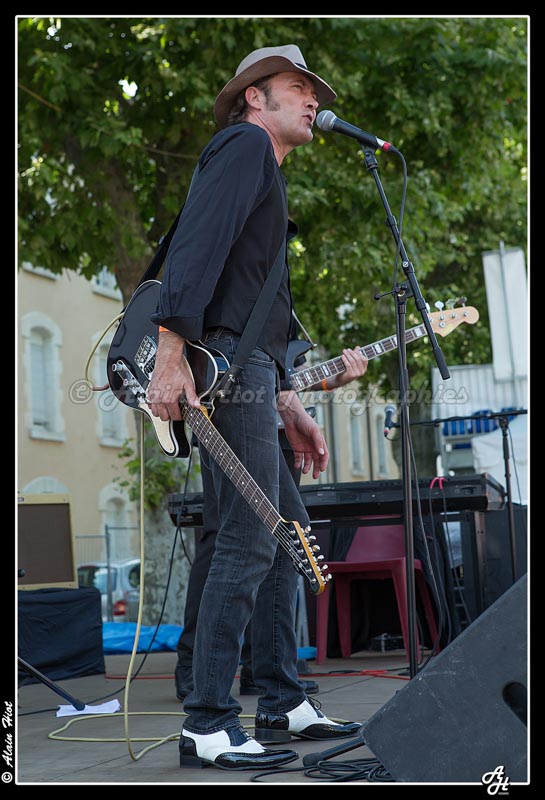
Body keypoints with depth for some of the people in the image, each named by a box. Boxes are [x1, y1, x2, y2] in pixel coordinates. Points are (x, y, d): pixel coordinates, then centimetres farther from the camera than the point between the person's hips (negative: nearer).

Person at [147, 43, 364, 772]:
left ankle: (283, 704, 19)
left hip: (247, 377, 11)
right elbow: (198, 241, -18)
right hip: (222, 367, -11)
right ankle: (207, 729, -8)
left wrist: (289, 409, 24)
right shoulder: (245, 144, 0)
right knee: (249, 543, -12)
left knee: (291, 532, 13)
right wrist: (171, 350, -29)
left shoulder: (265, 173, 30)